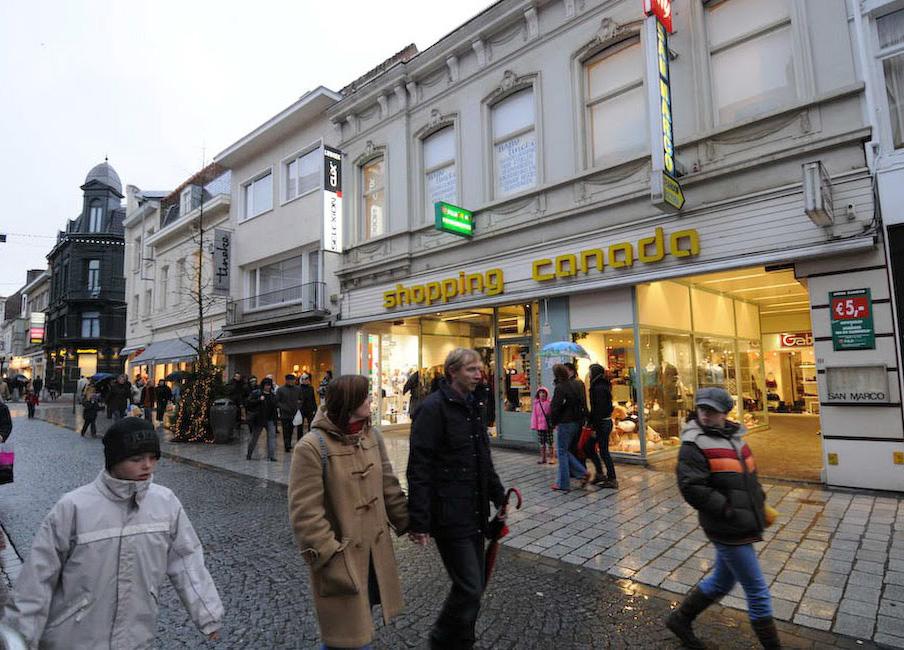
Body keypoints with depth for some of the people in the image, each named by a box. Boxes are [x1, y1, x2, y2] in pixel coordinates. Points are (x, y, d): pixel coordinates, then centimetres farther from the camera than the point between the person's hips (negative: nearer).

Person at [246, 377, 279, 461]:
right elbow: (248, 403, -16)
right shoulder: (256, 393, -6)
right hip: (258, 419, -3)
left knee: (272, 435, -7)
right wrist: (259, 400, -24)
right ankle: (248, 454, 29)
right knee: (254, 437, 10)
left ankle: (271, 455, -4)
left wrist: (276, 412, 10)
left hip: (270, 419, 3)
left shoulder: (273, 394, 8)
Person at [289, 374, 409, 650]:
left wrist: (407, 522, 8)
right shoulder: (312, 447, -21)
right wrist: (330, 556, -21)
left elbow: (389, 487, 9)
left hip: (375, 550, 6)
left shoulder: (372, 436, 0)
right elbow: (305, 513, -21)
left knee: (363, 622, 23)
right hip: (341, 558, -6)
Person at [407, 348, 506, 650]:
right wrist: (419, 521, -19)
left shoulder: (472, 405, 10)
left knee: (475, 584, 15)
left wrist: (498, 496, 19)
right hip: (449, 514, -8)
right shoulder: (434, 407, -16)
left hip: (475, 512, 8)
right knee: (469, 588, -2)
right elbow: (419, 469, -18)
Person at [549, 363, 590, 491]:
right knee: (567, 451, 20)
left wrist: (553, 422, -2)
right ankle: (582, 472, 10)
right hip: (578, 422, 8)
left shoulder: (560, 387, -17)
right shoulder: (578, 384, 8)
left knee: (563, 453, 3)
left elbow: (555, 407, -16)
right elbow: (584, 404, 13)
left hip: (565, 423, -8)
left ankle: (564, 484, 8)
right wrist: (582, 419, 16)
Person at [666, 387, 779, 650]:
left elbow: (749, 475, 23)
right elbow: (692, 488, -23)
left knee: (722, 581, 21)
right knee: (757, 591, 2)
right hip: (728, 531, -9)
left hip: (743, 527, 9)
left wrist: (760, 501, 12)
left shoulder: (733, 437, 8)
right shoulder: (694, 445, -17)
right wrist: (730, 511, -22)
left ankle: (680, 619, 38)